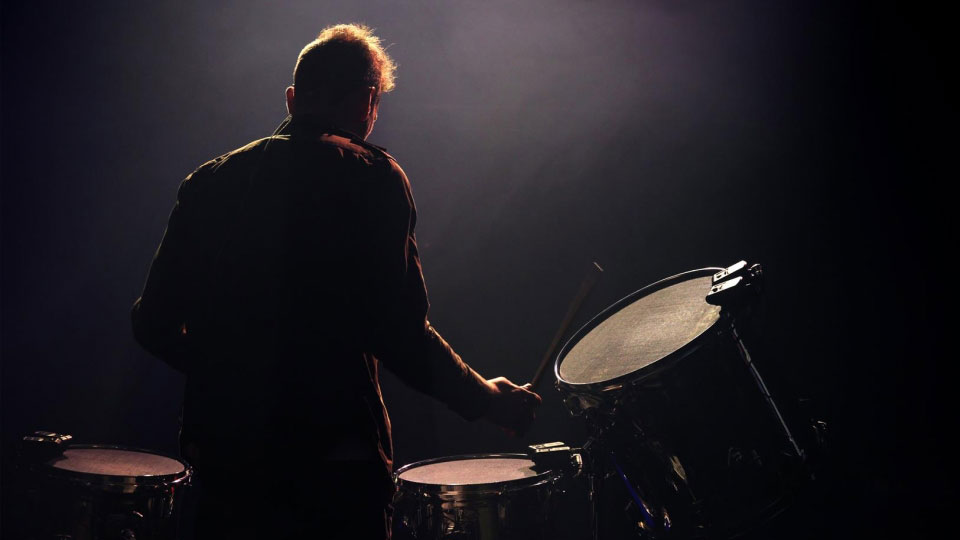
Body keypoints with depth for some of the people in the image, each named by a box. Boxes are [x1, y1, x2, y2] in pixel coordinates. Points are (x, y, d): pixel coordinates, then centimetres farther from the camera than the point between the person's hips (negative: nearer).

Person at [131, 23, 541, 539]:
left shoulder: (209, 181, 9)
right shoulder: (371, 175, -6)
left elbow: (154, 323, 8)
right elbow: (398, 332, -15)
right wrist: (486, 398, 0)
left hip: (219, 448, 5)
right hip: (330, 452, -5)